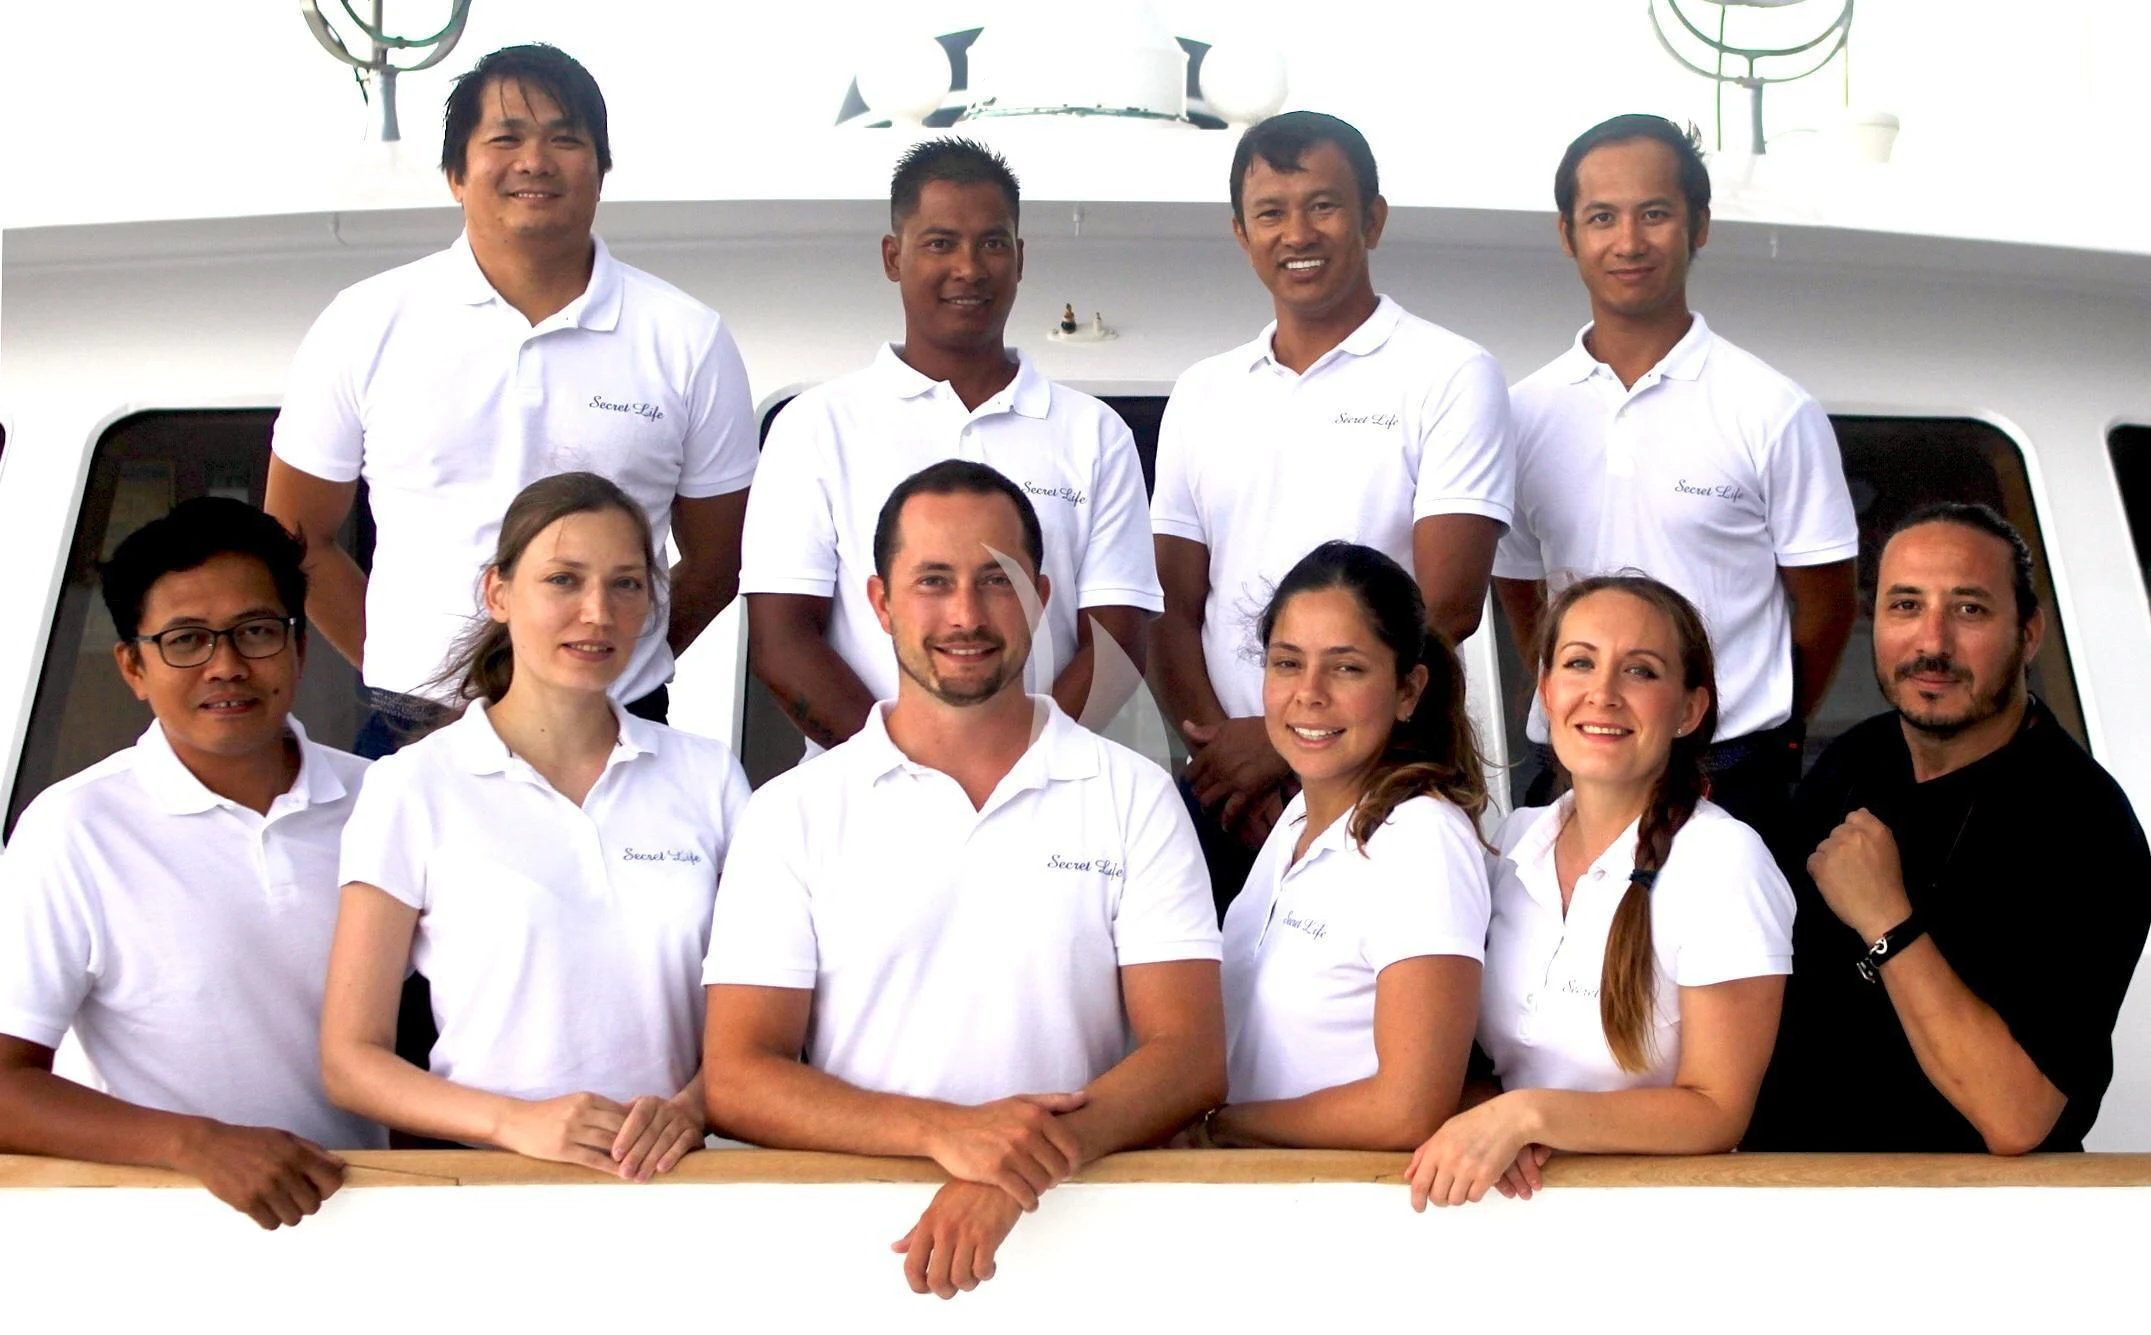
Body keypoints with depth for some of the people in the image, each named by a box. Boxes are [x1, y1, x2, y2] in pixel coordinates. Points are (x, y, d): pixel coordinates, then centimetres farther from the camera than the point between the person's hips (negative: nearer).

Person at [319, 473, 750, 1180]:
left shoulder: (708, 776, 12)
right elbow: (351, 1059, 1)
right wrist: (517, 1122, -13)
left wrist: (689, 1107, -8)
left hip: (669, 1174, 1)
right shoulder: (413, 789, 3)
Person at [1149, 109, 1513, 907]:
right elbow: (1176, 609, 10)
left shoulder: (1450, 376, -1)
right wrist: (1217, 748, -8)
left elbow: (1447, 607, -9)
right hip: (1223, 790, 4)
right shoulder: (1202, 395, 13)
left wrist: (1286, 741, -11)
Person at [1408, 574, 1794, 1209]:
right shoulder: (1514, 841, 5)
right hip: (1526, 1194, 3)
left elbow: (1717, 1115, -10)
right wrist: (1484, 1126, -9)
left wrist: (1528, 1113, -21)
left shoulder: (1723, 861, -11)